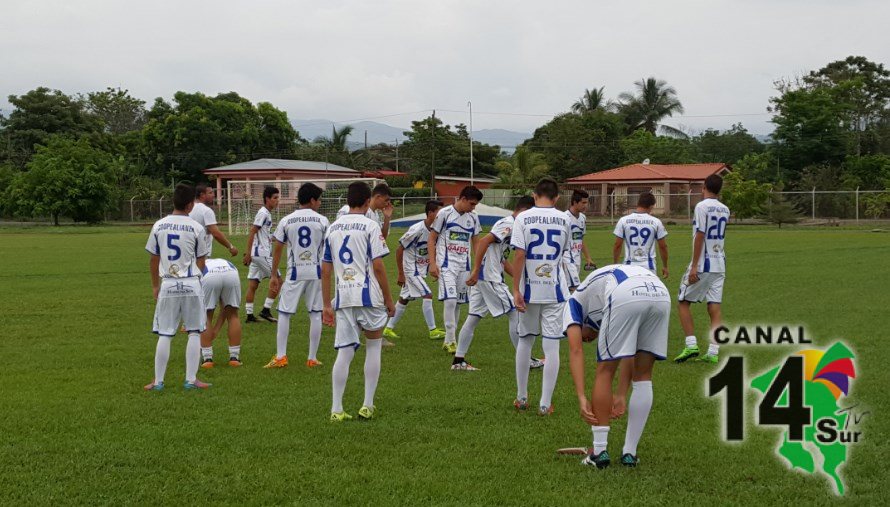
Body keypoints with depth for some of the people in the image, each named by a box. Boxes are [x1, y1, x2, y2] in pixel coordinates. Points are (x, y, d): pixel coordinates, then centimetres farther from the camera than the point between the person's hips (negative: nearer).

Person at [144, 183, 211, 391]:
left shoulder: (159, 226, 2)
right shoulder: (196, 228, -5)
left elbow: (153, 260, 8)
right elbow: (201, 261, 3)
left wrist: (155, 286, 19)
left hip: (168, 285, 2)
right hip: (191, 284, -2)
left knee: (164, 335, 7)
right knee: (194, 333, 8)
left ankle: (158, 381, 9)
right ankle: (191, 379, 7)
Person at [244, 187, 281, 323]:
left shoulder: (266, 214, 16)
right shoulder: (263, 213, -13)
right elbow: (252, 232, -17)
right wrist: (248, 253, -18)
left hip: (256, 254, 9)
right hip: (261, 253, -9)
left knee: (253, 284, 7)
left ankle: (249, 315, 8)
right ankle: (266, 310, -2)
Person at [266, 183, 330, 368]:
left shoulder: (286, 221, -1)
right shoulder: (322, 221, -2)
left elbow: (277, 250, 2)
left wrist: (274, 275, 10)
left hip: (295, 272, 0)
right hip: (316, 271, 0)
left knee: (284, 313, 6)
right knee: (315, 315, 7)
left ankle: (280, 356, 0)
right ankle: (312, 358, 9)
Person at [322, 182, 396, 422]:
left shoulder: (333, 227, 12)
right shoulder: (370, 226, -4)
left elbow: (326, 269, 12)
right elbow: (378, 266, -9)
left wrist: (326, 305, 16)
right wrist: (389, 300, -1)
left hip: (342, 297, 4)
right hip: (368, 295, -4)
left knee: (344, 352, 6)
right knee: (373, 347, 13)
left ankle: (336, 409, 0)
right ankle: (367, 406, 11)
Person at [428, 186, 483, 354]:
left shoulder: (473, 218, 9)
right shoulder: (445, 213, -6)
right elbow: (432, 239, -3)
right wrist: (432, 263, -10)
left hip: (464, 265, 6)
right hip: (446, 264, -6)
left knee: (458, 303, 9)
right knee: (450, 300, -16)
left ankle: (449, 340, 19)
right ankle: (450, 340, -11)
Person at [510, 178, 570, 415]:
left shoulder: (523, 218, -5)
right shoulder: (563, 219, 2)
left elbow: (519, 255, -12)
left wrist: (516, 290, -10)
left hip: (529, 289, 0)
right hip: (555, 291, 0)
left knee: (525, 341, 15)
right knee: (552, 346, 1)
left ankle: (521, 398, 23)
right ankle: (545, 403, 1)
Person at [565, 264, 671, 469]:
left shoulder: (574, 303, 30)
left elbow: (576, 350, 13)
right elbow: (630, 355, 39)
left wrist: (582, 398, 8)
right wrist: (621, 397, 41)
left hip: (625, 297, -5)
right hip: (661, 294, 5)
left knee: (605, 371, 14)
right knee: (643, 375, 21)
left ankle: (600, 452, 16)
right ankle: (630, 453, 24)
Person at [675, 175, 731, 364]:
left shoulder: (702, 206, -10)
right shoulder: (724, 210, 11)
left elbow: (700, 236, -15)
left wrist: (694, 266, -15)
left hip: (703, 265, -6)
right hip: (719, 265, 6)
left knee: (683, 302, 6)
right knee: (715, 308, 3)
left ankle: (691, 345, -3)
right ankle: (713, 352, -2)